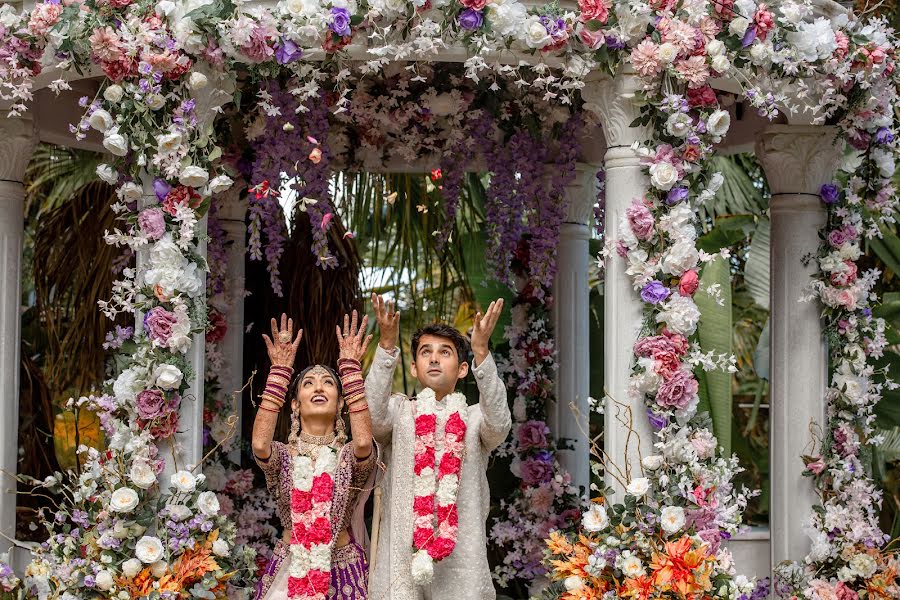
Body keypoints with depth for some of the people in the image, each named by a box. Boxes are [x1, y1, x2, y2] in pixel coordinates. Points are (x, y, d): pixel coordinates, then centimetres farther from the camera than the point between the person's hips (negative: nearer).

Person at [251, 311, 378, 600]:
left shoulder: (350, 455, 0)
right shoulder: (283, 455, 2)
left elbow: (364, 441, -24)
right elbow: (259, 444, -21)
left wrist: (350, 366, -19)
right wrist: (280, 369, -17)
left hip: (341, 570, 0)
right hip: (288, 568, 0)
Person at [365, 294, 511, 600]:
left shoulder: (475, 417, 9)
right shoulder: (399, 412, 11)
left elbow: (499, 425, -13)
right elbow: (373, 416, -11)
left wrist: (481, 351, -23)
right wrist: (387, 345, -22)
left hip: (460, 556, 0)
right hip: (402, 550, 0)